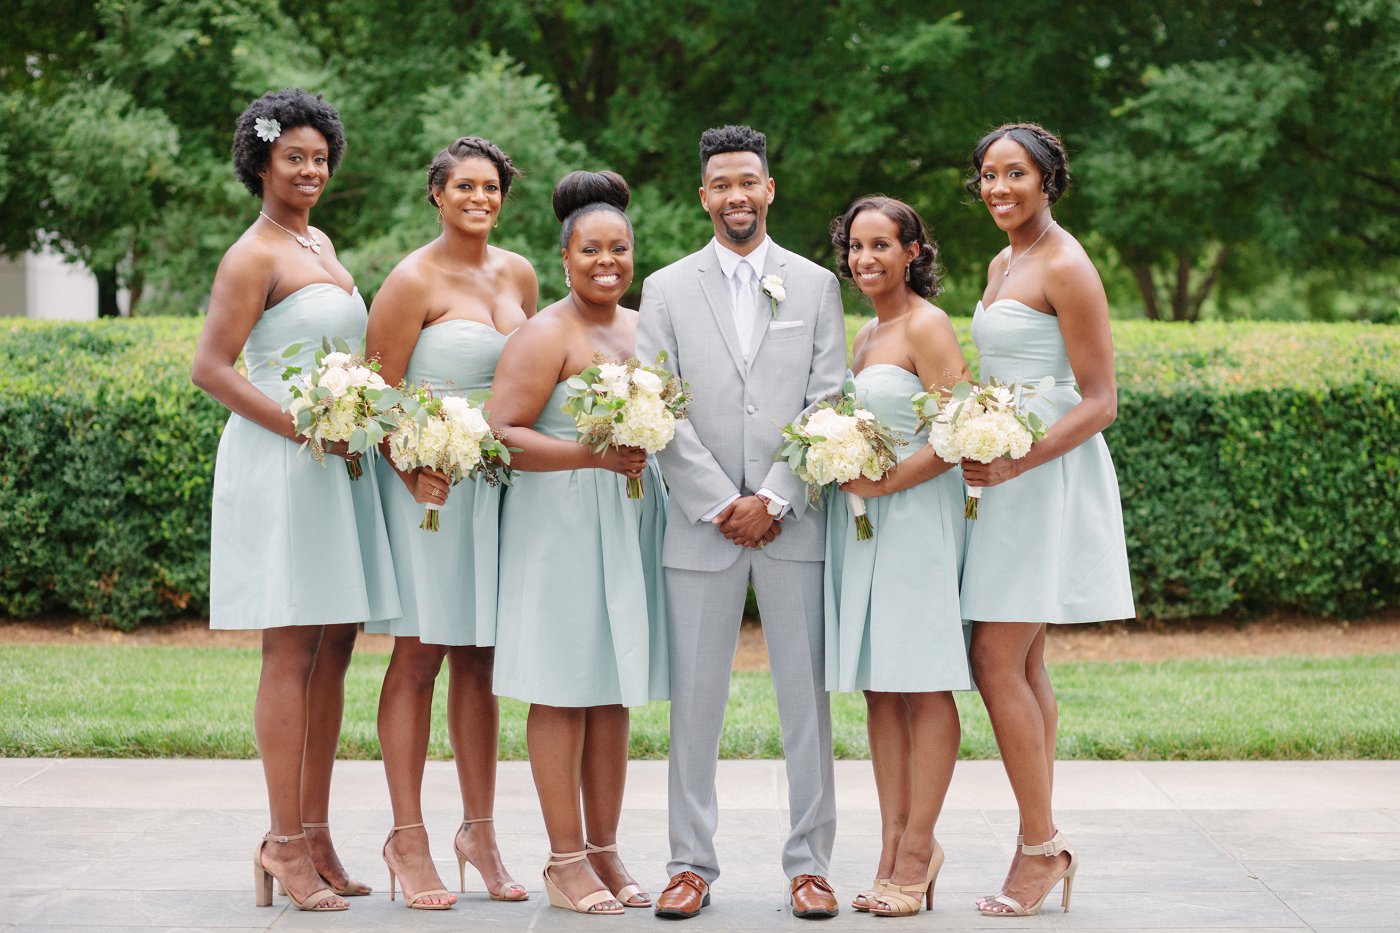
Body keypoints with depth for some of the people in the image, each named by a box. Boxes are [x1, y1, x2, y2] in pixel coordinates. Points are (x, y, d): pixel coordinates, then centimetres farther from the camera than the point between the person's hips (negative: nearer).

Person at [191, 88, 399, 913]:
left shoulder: (321, 245, 18)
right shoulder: (254, 256, -8)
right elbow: (211, 367, -13)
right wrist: (301, 427, -20)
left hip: (338, 465, 9)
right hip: (278, 465, -8)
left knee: (334, 652, 8)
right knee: (292, 653, -8)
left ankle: (315, 837, 14)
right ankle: (285, 843, -4)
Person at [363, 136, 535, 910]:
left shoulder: (518, 274, 10)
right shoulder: (415, 281, -8)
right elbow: (378, 392, -10)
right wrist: (413, 471, -21)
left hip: (499, 480, 6)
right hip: (427, 481, -5)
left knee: (478, 659, 10)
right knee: (420, 657, -2)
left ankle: (479, 830, 18)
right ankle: (407, 837, 4)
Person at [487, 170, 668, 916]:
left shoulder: (644, 329, 14)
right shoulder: (546, 336, -8)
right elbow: (500, 435, -15)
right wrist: (594, 455, -23)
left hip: (631, 524, 7)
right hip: (560, 525, -7)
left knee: (615, 690, 9)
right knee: (562, 690, -3)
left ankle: (604, 851, 16)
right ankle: (565, 861, 1)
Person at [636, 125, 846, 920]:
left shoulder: (816, 285, 8)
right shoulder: (667, 289, 8)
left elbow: (829, 404, 1)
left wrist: (774, 500, -9)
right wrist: (720, 504, -8)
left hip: (794, 520, 0)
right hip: (702, 521, 0)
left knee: (807, 696, 2)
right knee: (695, 698, 2)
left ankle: (810, 862, 9)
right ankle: (692, 862, 9)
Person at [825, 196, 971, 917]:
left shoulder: (927, 327, -8)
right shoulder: (865, 335, 17)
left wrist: (881, 482, -16)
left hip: (917, 516, -8)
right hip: (860, 521, 9)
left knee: (922, 687, -4)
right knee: (879, 688, 7)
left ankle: (918, 849, -1)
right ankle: (893, 848, 11)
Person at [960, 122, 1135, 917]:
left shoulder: (1066, 269, -12)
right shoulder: (1004, 264, 16)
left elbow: (1100, 403, -15)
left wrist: (1015, 463, -23)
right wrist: (979, 447, 10)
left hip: (1051, 475, -9)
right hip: (1010, 473, 9)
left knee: (998, 662, -10)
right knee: (1024, 666, 8)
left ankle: (1042, 844, -3)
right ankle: (1043, 851, 12)